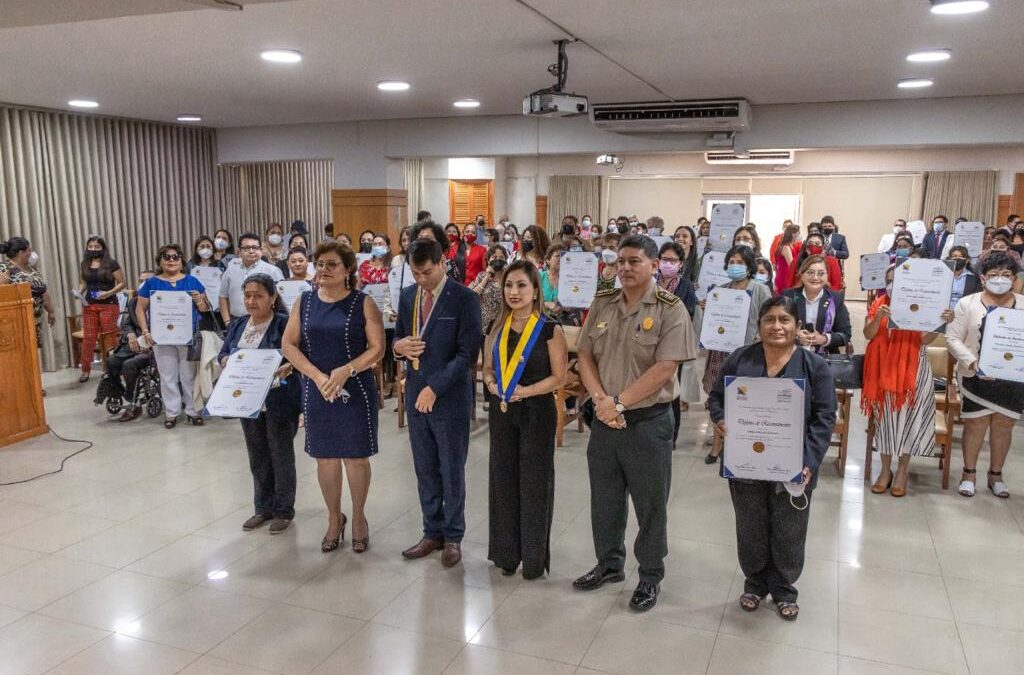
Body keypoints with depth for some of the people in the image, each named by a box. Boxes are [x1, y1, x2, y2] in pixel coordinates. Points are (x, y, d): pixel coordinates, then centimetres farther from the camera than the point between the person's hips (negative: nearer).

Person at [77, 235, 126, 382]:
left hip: (108, 305, -4)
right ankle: (85, 370, 6)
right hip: (89, 305, 4)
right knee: (88, 338, 2)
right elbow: (83, 283, 20)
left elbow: (122, 283, -3)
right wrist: (79, 292, -1)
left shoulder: (111, 264, -3)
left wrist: (109, 293, -17)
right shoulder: (84, 265, 11)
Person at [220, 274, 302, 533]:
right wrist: (225, 361, -8)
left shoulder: (285, 323, -11)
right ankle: (263, 508, 29)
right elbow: (223, 353, 14)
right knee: (258, 457, 15)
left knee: (281, 456, 6)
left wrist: (288, 367, -32)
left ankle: (283, 511, 19)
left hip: (279, 402, -6)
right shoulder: (239, 325, 9)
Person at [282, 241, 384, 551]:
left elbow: (377, 348, -8)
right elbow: (289, 344, 1)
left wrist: (345, 371, -21)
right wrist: (317, 376, -12)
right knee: (325, 457, 11)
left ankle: (359, 517, 26)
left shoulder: (363, 303, -5)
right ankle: (334, 518, 29)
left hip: (355, 391, -3)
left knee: (356, 456, 5)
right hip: (317, 392, 3)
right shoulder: (304, 301, 4)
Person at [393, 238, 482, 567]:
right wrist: (399, 346, -8)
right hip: (416, 394, 5)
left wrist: (434, 388, -18)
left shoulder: (464, 298, -11)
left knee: (452, 471, 7)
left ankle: (453, 537, 22)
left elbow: (468, 352, -15)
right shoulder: (408, 296, 7)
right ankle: (432, 532, 28)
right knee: (425, 470, 13)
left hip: (450, 397, -5)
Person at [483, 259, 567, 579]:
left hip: (536, 412, -4)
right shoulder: (497, 328, 6)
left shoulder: (550, 330, -9)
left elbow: (559, 376, -9)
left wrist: (526, 391, -20)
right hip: (501, 411, 5)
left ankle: (535, 556, 18)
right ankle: (507, 552, 25)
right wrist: (491, 383, -8)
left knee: (534, 483, 3)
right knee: (503, 480, 10)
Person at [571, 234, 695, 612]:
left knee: (650, 506, 10)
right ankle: (609, 564, 38)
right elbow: (585, 356, 4)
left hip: (648, 422, -5)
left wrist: (619, 403, -18)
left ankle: (651, 577, 29)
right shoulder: (602, 303, 4)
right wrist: (601, 399, -12)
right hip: (604, 420, 5)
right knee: (604, 500, 18)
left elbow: (664, 369, -18)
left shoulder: (670, 309, -11)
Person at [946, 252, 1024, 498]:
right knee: (975, 424, 6)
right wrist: (972, 363, -18)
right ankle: (969, 473, 21)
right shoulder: (967, 304, -2)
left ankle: (996, 474, 27)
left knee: (1003, 425, 11)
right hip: (976, 377, -2)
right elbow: (953, 338, -5)